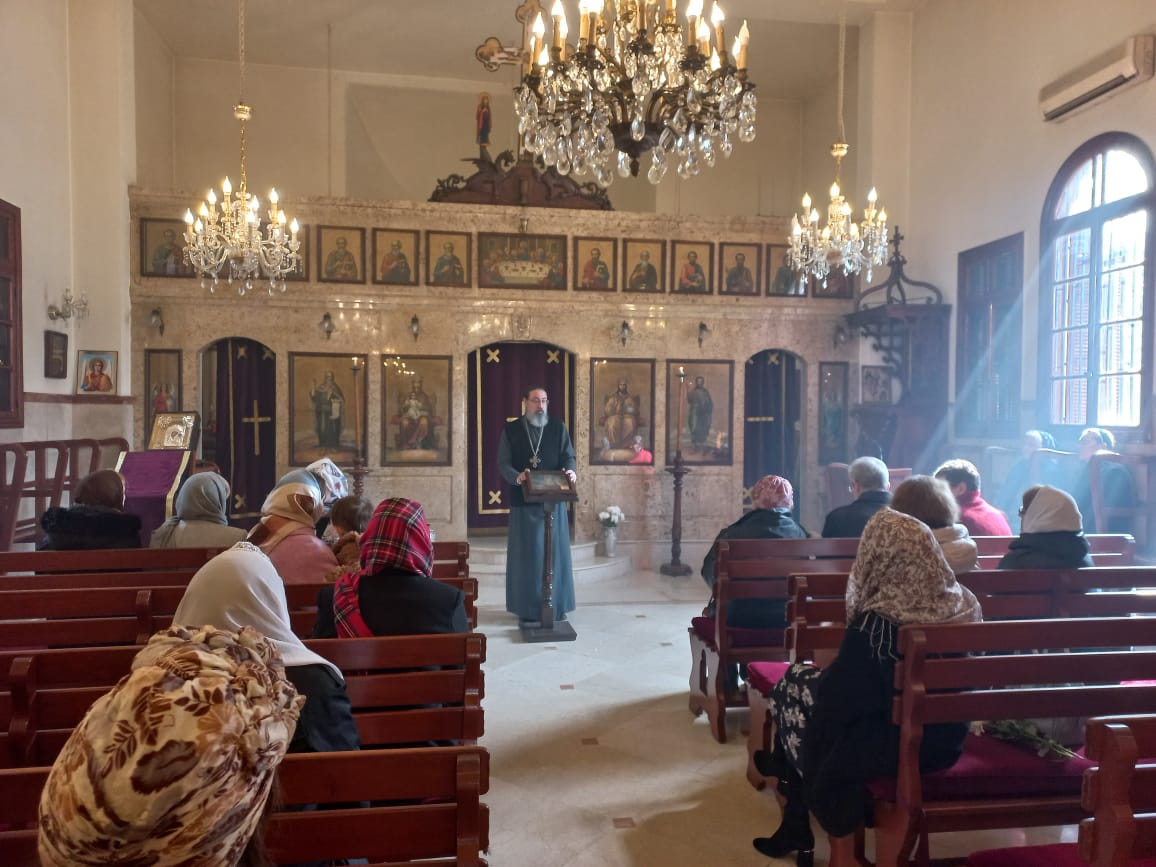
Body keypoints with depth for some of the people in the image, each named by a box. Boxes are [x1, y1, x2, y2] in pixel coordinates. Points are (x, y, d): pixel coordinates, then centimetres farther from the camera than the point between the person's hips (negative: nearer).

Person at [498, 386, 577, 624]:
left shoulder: (558, 428, 5)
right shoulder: (511, 430, 1)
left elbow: (569, 456, 3)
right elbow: (503, 463, -3)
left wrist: (570, 471, -20)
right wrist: (517, 477, -24)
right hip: (524, 500, -1)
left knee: (555, 552, 5)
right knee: (526, 554, 3)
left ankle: (557, 606, 15)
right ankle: (527, 608, 11)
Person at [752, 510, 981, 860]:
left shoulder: (877, 620, -26)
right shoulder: (965, 603, -6)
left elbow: (839, 695, -17)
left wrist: (813, 676, 6)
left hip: (894, 746, -7)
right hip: (947, 739, 7)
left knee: (793, 685, 13)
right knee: (812, 681, 20)